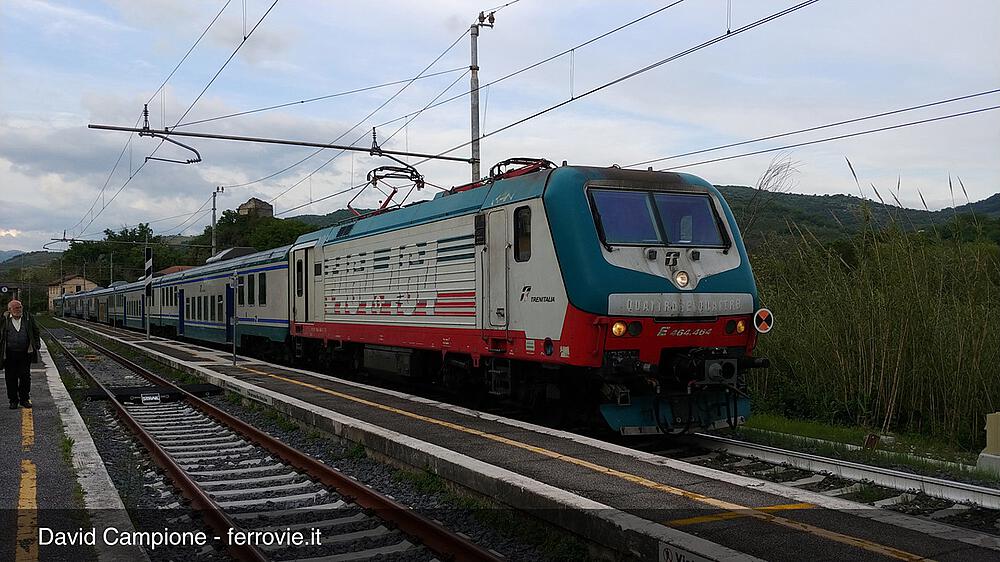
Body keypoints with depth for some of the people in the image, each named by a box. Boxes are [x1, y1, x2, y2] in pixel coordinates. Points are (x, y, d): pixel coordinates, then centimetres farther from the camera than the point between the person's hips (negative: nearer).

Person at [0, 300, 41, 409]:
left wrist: (36, 345, 5)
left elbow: (35, 332, 14)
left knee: (25, 376, 3)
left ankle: (24, 399, 15)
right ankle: (13, 400, 16)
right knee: (11, 378, 5)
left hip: (25, 353, 1)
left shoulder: (29, 317, 6)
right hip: (10, 354, -1)